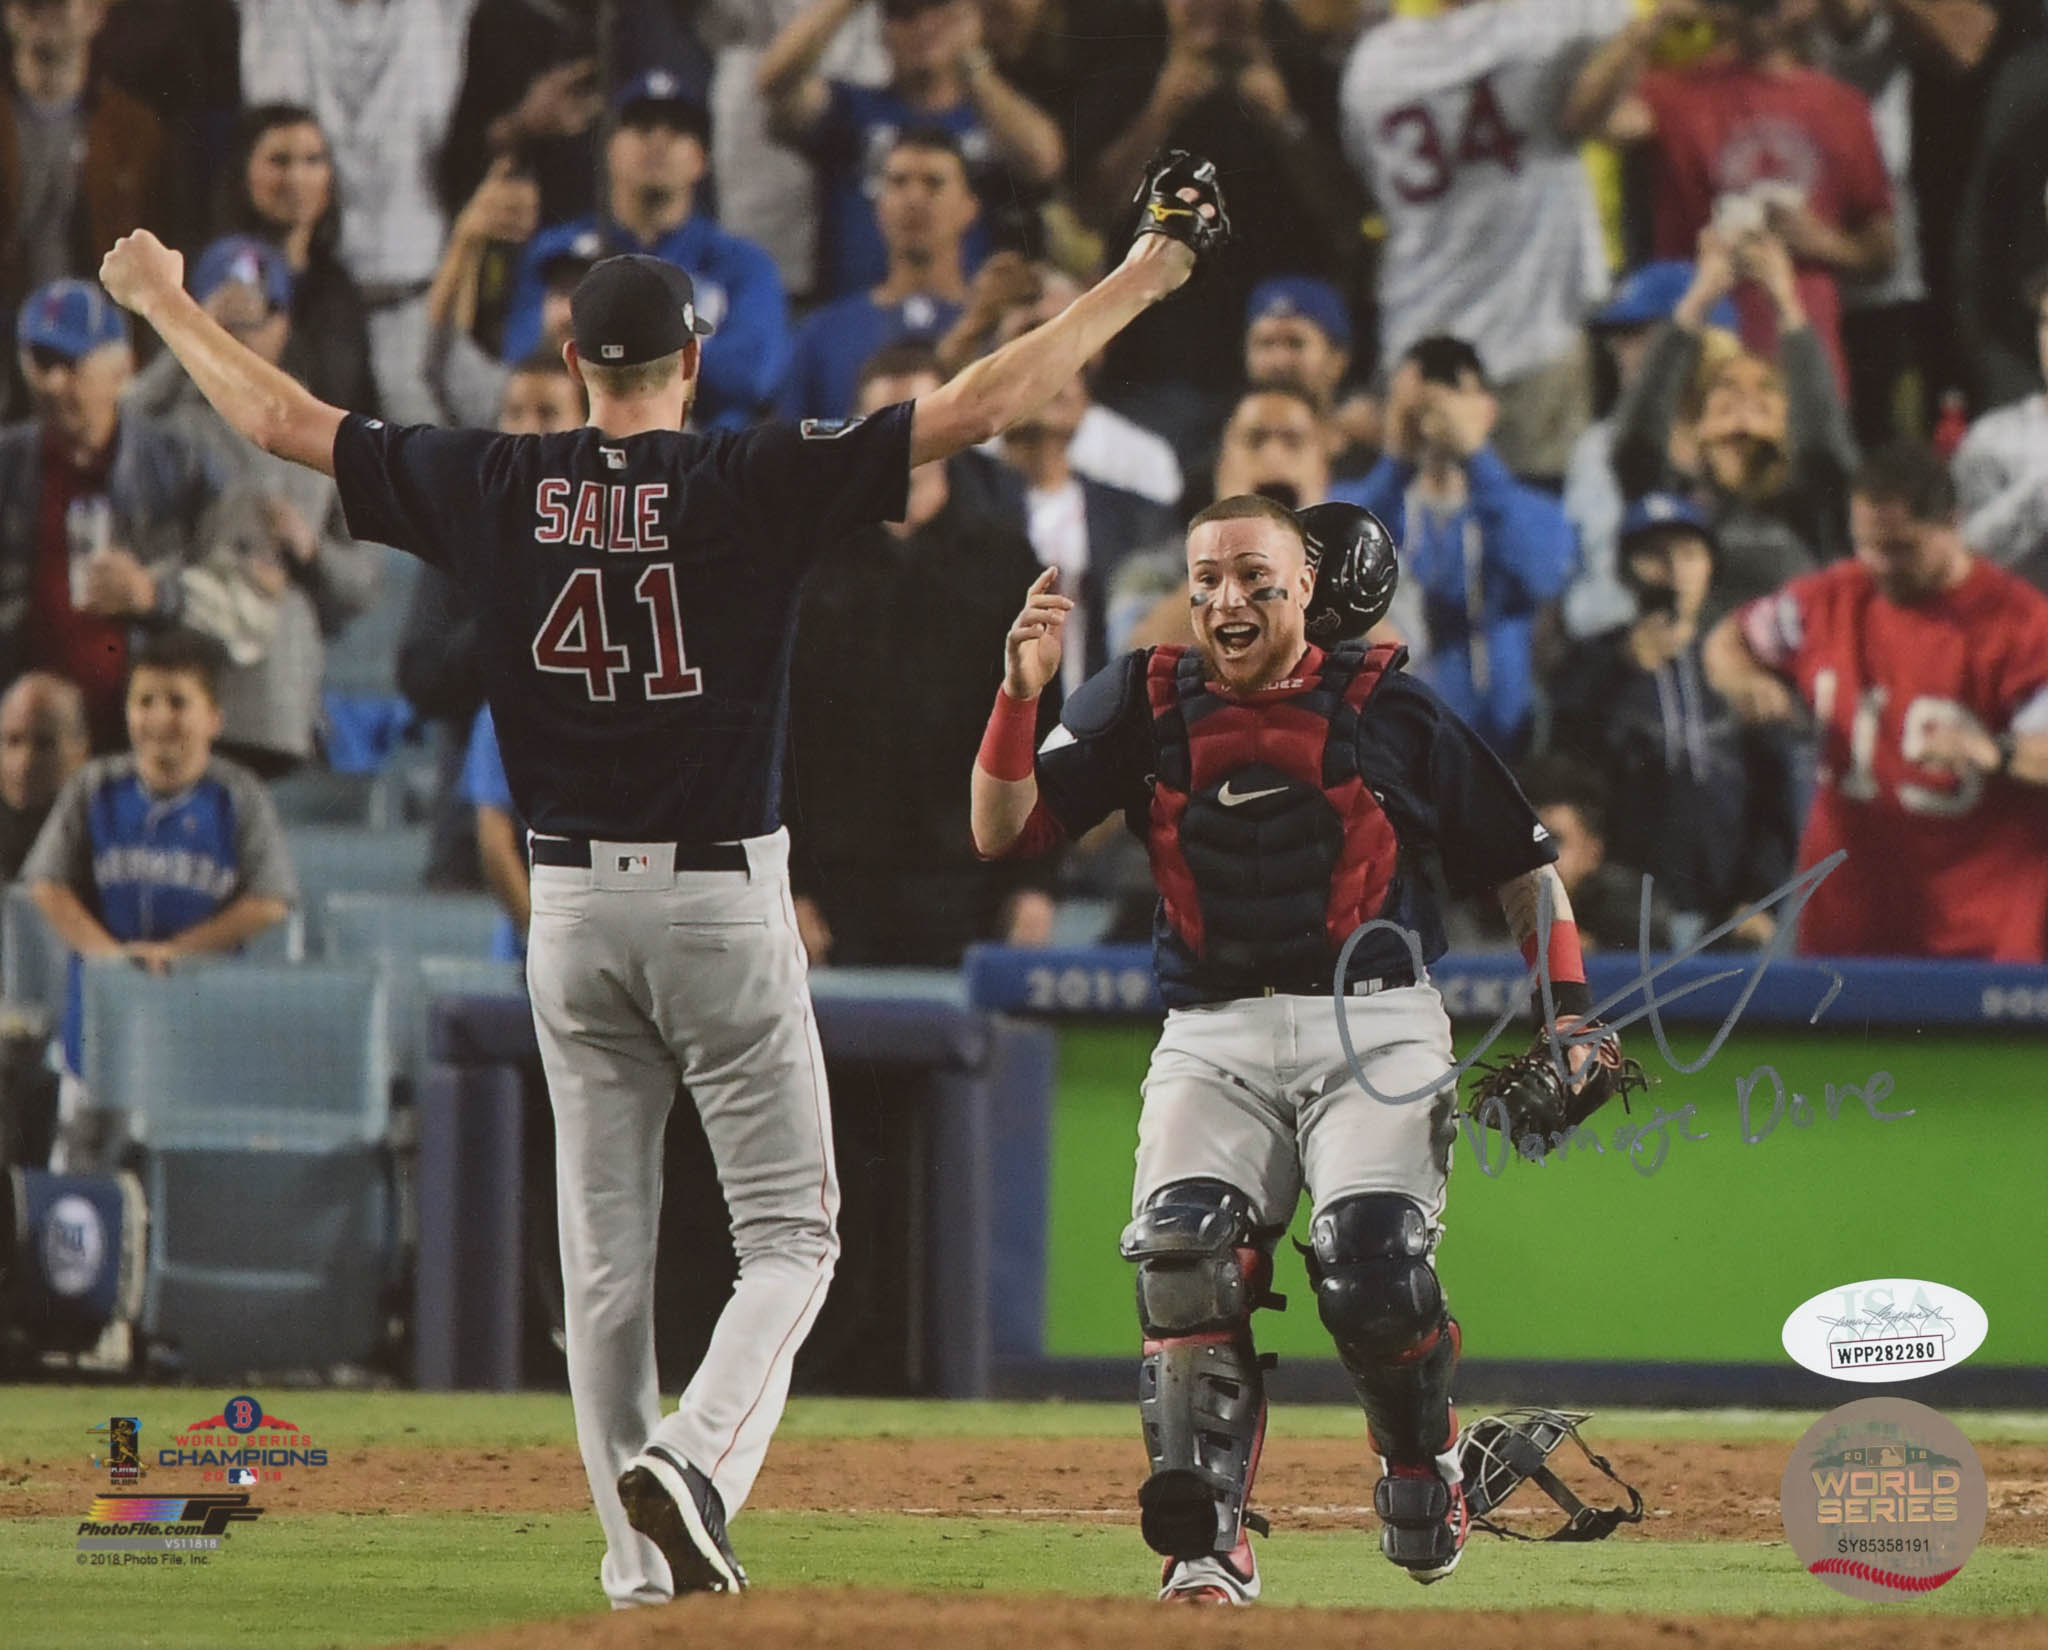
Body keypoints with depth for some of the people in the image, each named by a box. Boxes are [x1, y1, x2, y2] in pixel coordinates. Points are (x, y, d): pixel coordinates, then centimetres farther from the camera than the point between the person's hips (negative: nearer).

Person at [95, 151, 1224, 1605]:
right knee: (789, 1233, 5)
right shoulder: (758, 486, -9)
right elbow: (984, 404, -12)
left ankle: (643, 1552, 9)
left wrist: (160, 298, 25)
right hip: (725, 901, -3)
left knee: (604, 1247, 10)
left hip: (572, 910, 3)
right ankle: (695, 1461, -20)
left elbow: (279, 417, 8)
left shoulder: (497, 492, -1)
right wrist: (1154, 269, -7)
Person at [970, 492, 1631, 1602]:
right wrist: (1022, 693, -14)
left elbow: (1520, 865, 11)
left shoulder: (1389, 708, 4)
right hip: (1211, 1041, 2)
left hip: (1376, 1025, -2)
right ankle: (1205, 1545, -19)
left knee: (1370, 1261, -22)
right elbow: (1002, 832, 1)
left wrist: (1569, 1013, 1)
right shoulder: (1145, 706, 9)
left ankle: (1422, 1467, 9)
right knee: (1182, 1251, -22)